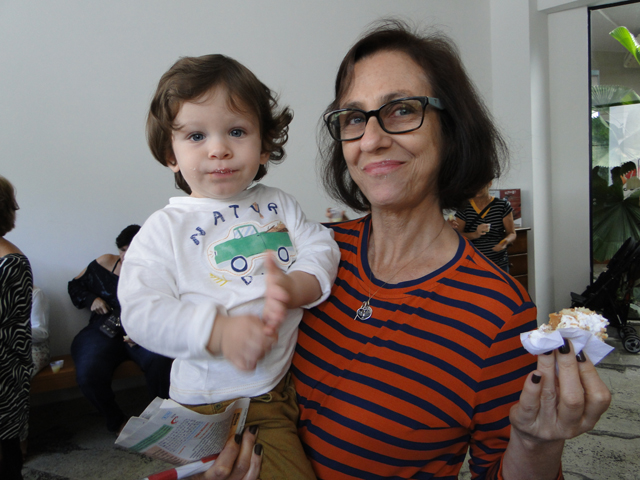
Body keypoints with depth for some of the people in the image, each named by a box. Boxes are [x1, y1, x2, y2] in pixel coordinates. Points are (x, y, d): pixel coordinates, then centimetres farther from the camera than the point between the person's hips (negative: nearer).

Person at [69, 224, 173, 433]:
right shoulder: (105, 263, 9)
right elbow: (75, 285, 21)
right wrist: (91, 299, -1)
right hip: (104, 332, 2)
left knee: (160, 361, -35)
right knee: (88, 373, -30)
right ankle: (116, 421, 1)